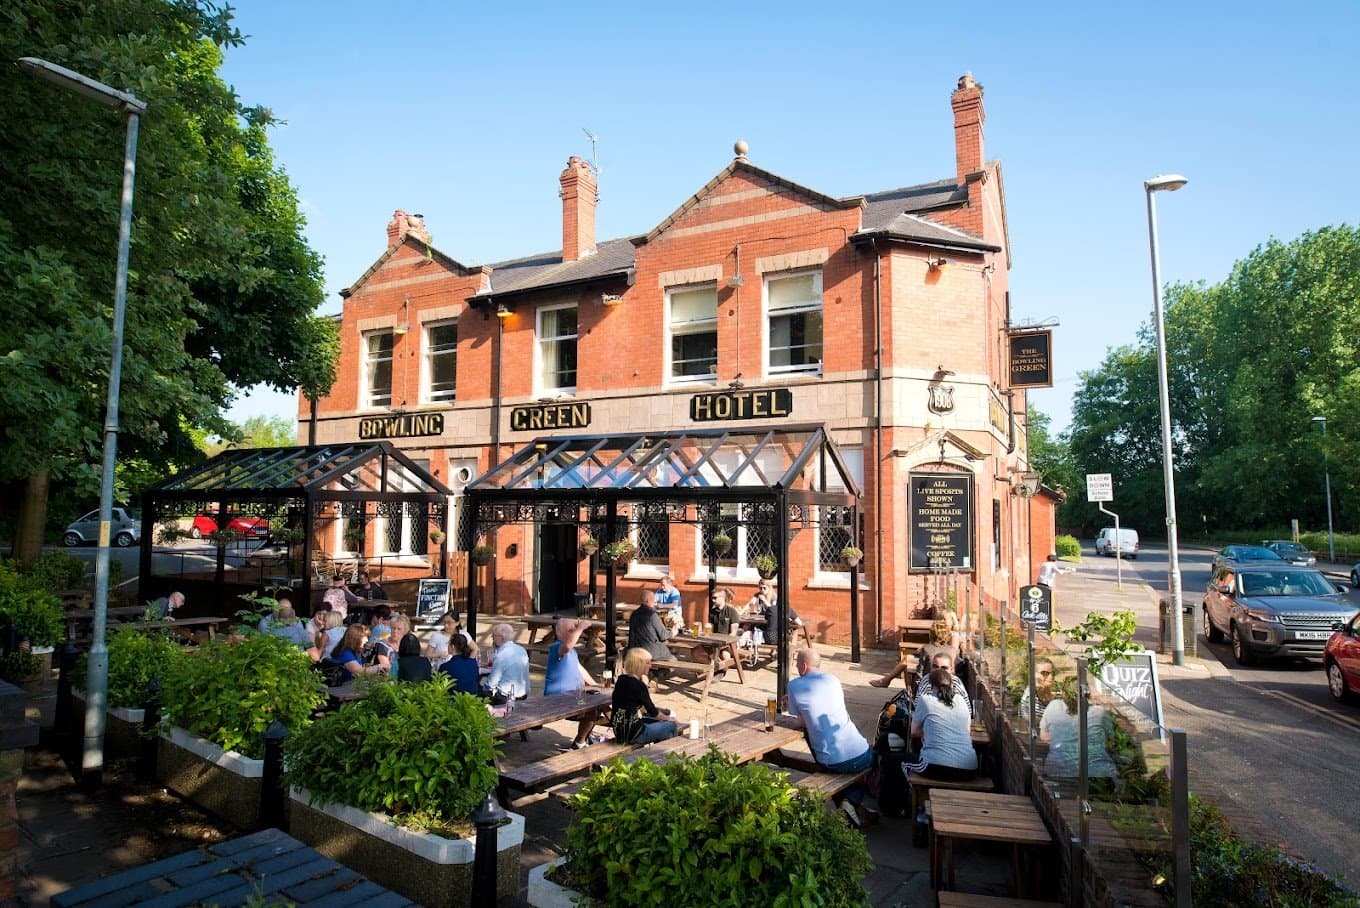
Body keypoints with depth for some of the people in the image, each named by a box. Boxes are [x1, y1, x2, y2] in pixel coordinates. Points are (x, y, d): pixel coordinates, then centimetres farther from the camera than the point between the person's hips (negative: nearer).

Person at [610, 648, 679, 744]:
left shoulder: (621, 679, 4)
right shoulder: (638, 685, -19)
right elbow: (652, 712, -9)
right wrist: (668, 718, 6)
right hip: (632, 734, -9)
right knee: (671, 725, 2)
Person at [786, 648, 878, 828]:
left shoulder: (795, 685, -3)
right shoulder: (833, 680, 7)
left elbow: (801, 723, 3)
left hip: (831, 763, -1)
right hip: (862, 757, 1)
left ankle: (850, 801, 9)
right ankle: (858, 797, 17)